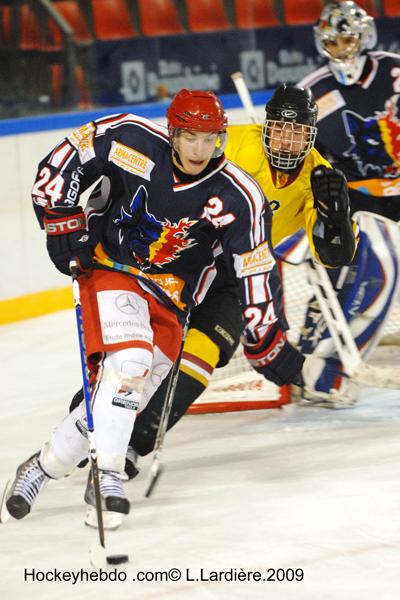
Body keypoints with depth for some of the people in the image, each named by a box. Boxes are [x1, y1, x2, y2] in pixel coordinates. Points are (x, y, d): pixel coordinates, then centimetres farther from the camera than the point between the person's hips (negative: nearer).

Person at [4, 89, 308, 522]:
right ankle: (108, 472, -24)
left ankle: (43, 467, 10)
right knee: (128, 359, -27)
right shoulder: (132, 141, -15)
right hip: (109, 270, -2)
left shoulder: (239, 199, -14)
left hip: (169, 302, 2)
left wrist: (267, 343, -8)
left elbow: (255, 274, -9)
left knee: (128, 393, -5)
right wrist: (62, 221, -8)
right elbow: (66, 158, -2)